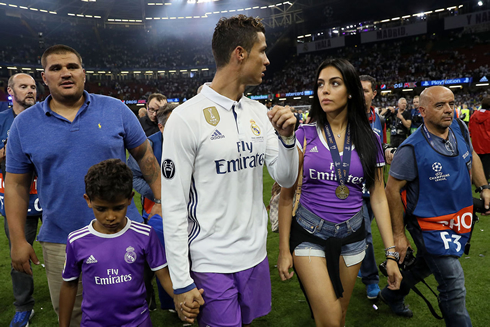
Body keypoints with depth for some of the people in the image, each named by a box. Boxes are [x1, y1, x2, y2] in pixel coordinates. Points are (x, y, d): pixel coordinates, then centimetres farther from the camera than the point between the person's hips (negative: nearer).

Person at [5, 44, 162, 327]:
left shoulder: (115, 109, -2)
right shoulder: (24, 124, 1)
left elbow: (145, 155, 2)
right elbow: (16, 184, 4)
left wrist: (161, 201, -2)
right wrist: (18, 240, 2)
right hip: (60, 243, 2)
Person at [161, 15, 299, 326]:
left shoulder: (260, 113, 3)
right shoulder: (187, 117, -16)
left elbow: (286, 179, 5)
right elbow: (174, 206, -14)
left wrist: (287, 137, -14)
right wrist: (181, 282, -12)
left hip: (256, 254, 6)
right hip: (211, 263, -6)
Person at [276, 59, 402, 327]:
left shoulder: (369, 139, 0)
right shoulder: (305, 134, -6)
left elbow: (378, 198, 3)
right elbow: (286, 195, -4)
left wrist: (391, 254, 0)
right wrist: (284, 250, -5)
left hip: (351, 238, 3)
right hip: (309, 235, -2)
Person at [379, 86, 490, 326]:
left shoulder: (460, 129, -5)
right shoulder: (411, 149, -23)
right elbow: (392, 190, -17)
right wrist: (398, 235, -13)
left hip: (458, 220, 7)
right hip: (429, 225, -7)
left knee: (425, 265, 25)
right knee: (454, 286, -7)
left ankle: (393, 295, 49)